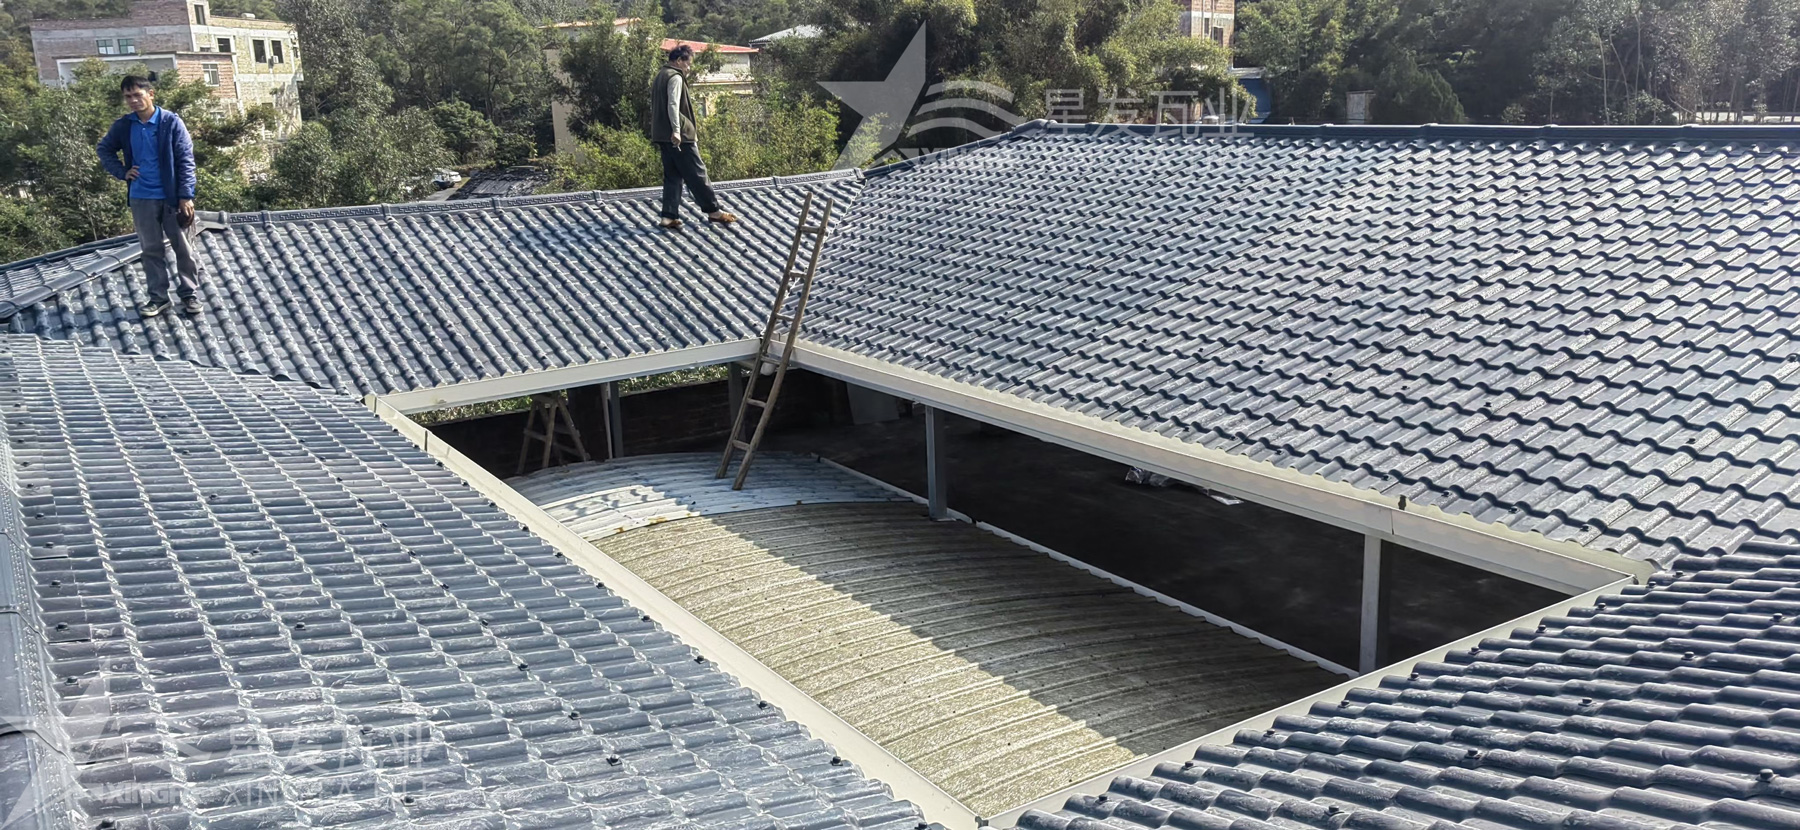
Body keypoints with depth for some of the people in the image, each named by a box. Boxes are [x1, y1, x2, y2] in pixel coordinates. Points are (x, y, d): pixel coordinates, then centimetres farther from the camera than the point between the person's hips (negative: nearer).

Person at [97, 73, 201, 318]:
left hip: (172, 196, -3)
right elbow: (104, 150, 19)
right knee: (151, 250, 10)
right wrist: (122, 172, 2)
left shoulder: (171, 122, -8)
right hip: (141, 199, 3)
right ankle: (158, 297, 18)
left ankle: (191, 295, 17)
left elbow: (186, 160, -9)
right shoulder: (123, 126, 2)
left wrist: (186, 196, -13)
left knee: (183, 248, 5)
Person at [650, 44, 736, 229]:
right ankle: (714, 210, 5)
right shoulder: (675, 77, -9)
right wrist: (676, 130, -27)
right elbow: (673, 105, -21)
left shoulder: (660, 77, 21)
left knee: (672, 176, 9)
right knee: (696, 174, -2)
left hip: (663, 135, 9)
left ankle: (669, 216, 3)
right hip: (680, 136, -9)